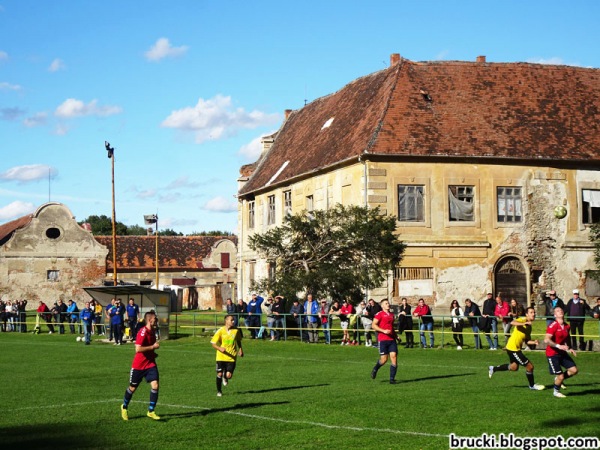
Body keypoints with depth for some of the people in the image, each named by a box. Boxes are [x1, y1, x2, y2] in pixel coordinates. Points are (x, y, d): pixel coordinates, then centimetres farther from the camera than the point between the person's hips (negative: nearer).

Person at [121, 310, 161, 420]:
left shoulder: (153, 331, 6)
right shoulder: (142, 332, -21)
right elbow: (138, 349, -30)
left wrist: (153, 353, 10)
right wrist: (153, 347, -24)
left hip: (150, 363, 6)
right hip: (139, 365, -6)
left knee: (155, 385, -11)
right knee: (132, 388, 11)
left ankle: (151, 411, 0)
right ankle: (124, 407, 36)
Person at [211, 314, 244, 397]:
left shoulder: (236, 330, -1)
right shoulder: (220, 331, -9)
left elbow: (239, 341, 19)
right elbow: (213, 343, -7)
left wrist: (240, 349, 7)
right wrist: (220, 348, -25)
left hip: (231, 357, 1)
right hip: (221, 357, -1)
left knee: (229, 375, -8)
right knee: (219, 374, 1)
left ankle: (225, 377, 31)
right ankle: (219, 391, 24)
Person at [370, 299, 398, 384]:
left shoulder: (392, 314, 18)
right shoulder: (379, 314, -3)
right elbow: (374, 325, -11)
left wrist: (396, 335, 19)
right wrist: (384, 331, -19)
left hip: (392, 339, 5)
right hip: (383, 339, -5)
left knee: (394, 357, -6)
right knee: (384, 359, -4)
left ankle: (392, 379, -1)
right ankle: (375, 369, 28)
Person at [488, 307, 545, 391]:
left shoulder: (529, 326, 12)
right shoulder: (523, 320, -14)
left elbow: (527, 341, 14)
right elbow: (512, 323, -35)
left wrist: (534, 342, -4)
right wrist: (525, 323, -43)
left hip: (516, 348, 10)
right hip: (513, 348, -10)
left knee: (514, 367, 25)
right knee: (529, 366, -3)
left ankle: (493, 368, 37)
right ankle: (532, 385, 17)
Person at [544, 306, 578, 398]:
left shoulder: (567, 326, 5)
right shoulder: (553, 326, -18)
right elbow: (546, 340, -29)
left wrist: (569, 348, 12)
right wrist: (559, 346, -34)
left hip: (562, 353, 7)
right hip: (552, 354, -7)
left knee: (574, 370, -1)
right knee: (560, 376, -7)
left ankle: (558, 379, 24)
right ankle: (556, 392, 21)